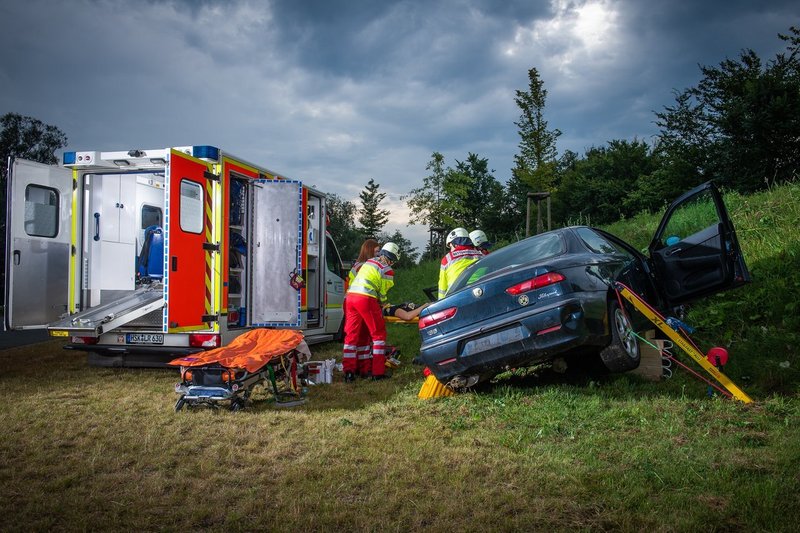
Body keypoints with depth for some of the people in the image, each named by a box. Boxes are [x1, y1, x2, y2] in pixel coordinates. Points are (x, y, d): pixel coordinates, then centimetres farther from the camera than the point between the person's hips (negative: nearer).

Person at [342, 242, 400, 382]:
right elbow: (382, 293, 7)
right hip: (366, 299, -7)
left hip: (351, 296, 7)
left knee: (351, 334, 10)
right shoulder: (387, 270, 3)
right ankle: (378, 372, 3)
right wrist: (384, 304, 28)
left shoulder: (368, 262, 24)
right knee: (379, 334, 5)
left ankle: (348, 371, 7)